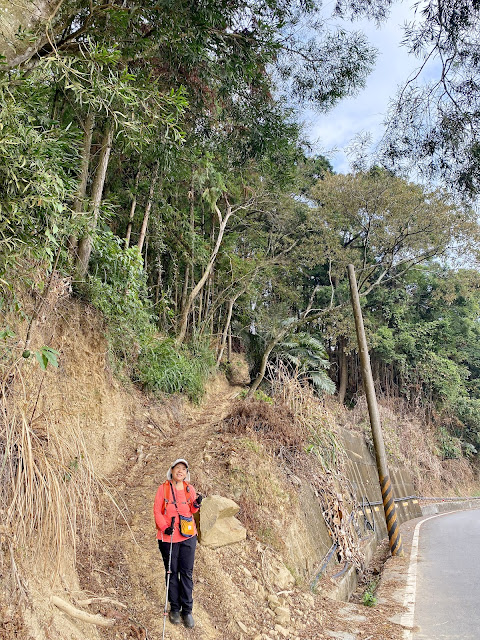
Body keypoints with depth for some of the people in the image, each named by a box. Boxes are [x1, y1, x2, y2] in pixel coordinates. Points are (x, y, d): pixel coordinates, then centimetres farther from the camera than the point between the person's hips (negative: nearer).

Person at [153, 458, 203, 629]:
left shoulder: (189, 489, 3)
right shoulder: (163, 488, -5)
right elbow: (157, 510, -4)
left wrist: (196, 504, -9)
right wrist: (164, 527, -17)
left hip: (188, 536, 2)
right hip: (168, 537, -2)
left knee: (187, 573, 5)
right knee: (172, 573, 9)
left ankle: (187, 610, 17)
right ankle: (174, 608, 24)